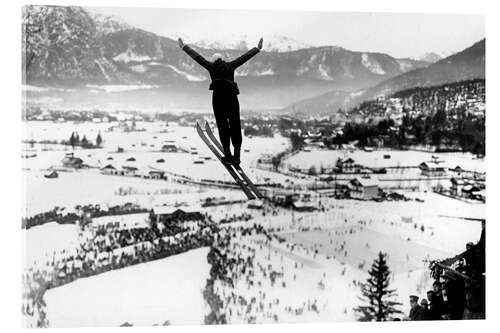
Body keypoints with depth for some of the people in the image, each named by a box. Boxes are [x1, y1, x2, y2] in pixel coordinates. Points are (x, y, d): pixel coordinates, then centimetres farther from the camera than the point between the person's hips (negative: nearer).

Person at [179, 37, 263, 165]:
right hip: (232, 97, 1)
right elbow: (245, 57, 17)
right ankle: (236, 156, 4)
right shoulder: (230, 65, 10)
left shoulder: (211, 67, 7)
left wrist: (184, 47, 20)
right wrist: (257, 49, 28)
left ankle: (228, 156, 1)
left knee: (222, 127, 4)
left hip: (218, 98, -1)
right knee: (235, 126, 7)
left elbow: (197, 57, 12)